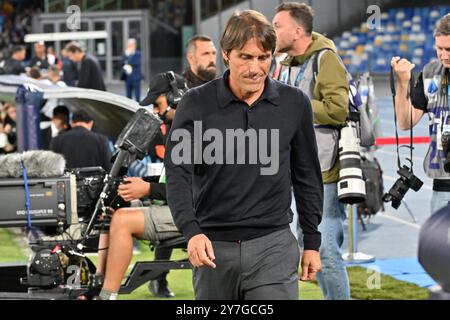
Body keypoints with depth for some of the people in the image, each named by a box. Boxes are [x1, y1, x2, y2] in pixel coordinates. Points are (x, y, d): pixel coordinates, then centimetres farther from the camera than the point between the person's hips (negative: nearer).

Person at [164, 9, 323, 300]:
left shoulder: (295, 104, 2)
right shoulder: (196, 104, -3)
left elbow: (307, 176, 11)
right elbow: (178, 173, -8)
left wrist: (312, 242, 12)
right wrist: (192, 231, -24)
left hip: (273, 245, 0)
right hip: (213, 246, 1)